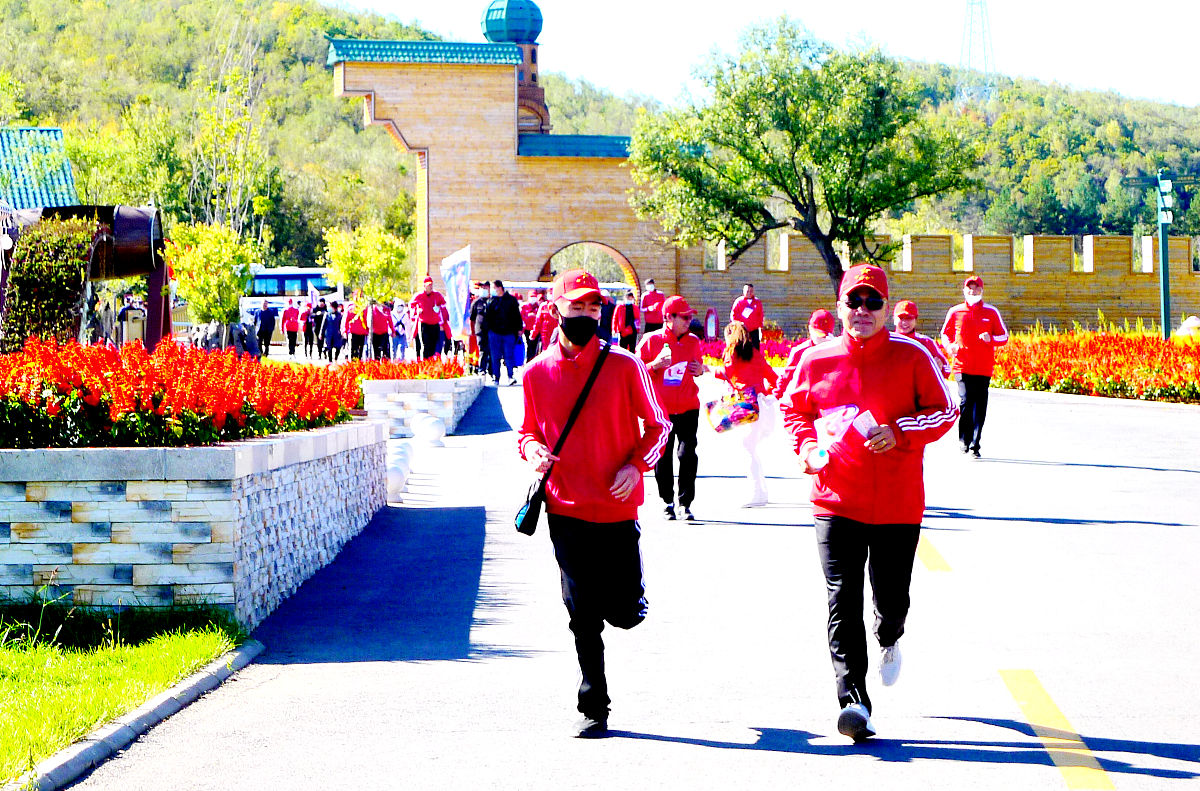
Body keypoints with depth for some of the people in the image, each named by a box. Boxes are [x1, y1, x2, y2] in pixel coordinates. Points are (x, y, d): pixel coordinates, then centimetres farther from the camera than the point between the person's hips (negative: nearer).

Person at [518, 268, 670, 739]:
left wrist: (637, 465, -12)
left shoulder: (624, 366, -2)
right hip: (565, 510, 1)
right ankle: (593, 708, 13)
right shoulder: (536, 373, 4)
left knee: (624, 613, 1)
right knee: (583, 617, 1)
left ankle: (626, 600, 39)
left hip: (618, 507, -1)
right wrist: (534, 452, -6)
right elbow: (528, 431, 17)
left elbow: (656, 426, 5)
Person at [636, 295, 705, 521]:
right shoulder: (651, 341, -3)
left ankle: (686, 503, 2)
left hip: (688, 408, 2)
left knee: (688, 454, -7)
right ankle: (667, 501, 18)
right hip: (661, 408, -2)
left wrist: (701, 370, 0)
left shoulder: (693, 341, 8)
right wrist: (655, 365, -18)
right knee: (662, 456, 3)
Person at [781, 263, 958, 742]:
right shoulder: (816, 360, 3)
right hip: (835, 500, 0)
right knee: (842, 602, -8)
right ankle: (853, 699, -9)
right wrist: (807, 447, -2)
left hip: (897, 504, 0)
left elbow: (945, 412, 2)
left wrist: (899, 432, -14)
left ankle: (888, 641, 47)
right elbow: (793, 409, 17)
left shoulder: (912, 356, -1)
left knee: (892, 601, 10)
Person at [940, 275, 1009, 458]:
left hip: (984, 367, 1)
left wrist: (991, 339, -11)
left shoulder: (991, 312, 7)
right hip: (962, 366, -1)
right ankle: (964, 441, 3)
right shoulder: (955, 312, 7)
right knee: (965, 402, -13)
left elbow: (1004, 336, 11)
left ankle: (974, 446, 8)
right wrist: (949, 345, -5)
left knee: (980, 407, 0)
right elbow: (945, 333, 17)